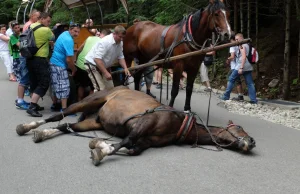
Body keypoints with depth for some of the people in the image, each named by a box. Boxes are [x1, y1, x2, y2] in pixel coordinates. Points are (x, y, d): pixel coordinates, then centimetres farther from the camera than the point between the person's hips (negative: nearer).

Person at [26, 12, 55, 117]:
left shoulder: (31, 27, 11)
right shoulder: (45, 30, -13)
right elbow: (53, 38, 4)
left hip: (30, 59, 9)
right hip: (40, 60, -9)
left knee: (34, 83, 16)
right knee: (44, 83, -5)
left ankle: (34, 105, 21)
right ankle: (32, 107, -12)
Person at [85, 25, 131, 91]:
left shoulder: (120, 43, -4)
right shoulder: (105, 42, -29)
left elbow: (120, 57, 7)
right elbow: (97, 59, -33)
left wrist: (125, 68, -9)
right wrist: (106, 73, -33)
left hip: (105, 66, 8)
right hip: (93, 64, -8)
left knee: (110, 88, 6)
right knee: (102, 89, -17)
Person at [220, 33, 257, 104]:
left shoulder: (242, 45, -8)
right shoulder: (247, 45, 20)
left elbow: (244, 56, -19)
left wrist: (241, 68, -23)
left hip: (241, 66, -8)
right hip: (248, 67, 8)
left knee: (231, 80, 4)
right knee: (250, 83, 3)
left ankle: (226, 96, 8)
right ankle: (253, 99, -2)